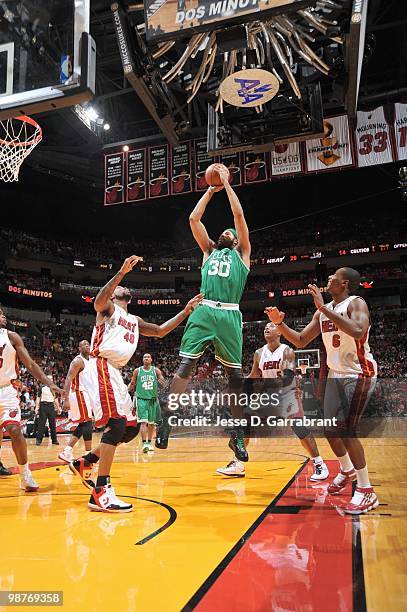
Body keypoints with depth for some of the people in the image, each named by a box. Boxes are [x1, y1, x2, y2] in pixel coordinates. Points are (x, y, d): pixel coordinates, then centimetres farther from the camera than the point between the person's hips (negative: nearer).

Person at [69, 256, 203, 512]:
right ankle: (101, 492, -19)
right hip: (102, 368, -9)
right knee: (116, 424, -20)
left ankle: (84, 462, 18)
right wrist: (122, 271, -26)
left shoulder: (134, 320, 27)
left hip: (115, 373, 9)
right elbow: (98, 301, -19)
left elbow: (160, 331, 29)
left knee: (131, 427, 9)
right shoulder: (108, 308, 5)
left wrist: (186, 312, 24)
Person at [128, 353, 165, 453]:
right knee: (143, 421, -14)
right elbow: (132, 383, 10)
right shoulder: (137, 371, 1)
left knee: (152, 423, 10)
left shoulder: (156, 370, 1)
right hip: (141, 399, -2)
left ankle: (149, 442, 25)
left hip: (153, 399, 2)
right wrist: (126, 391, -5)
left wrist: (161, 382, -22)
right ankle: (144, 443, -16)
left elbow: (163, 384, 0)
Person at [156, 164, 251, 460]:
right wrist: (211, 190, 25)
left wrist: (227, 184, 16)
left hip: (229, 315, -2)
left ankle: (238, 434, 8)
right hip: (204, 311, 2)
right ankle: (166, 421, -7)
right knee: (186, 365, -10)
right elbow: (194, 219, 21)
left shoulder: (242, 254, 18)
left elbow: (239, 215, 9)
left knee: (236, 374, 0)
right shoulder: (209, 251, 26)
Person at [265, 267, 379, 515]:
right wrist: (280, 323, -4)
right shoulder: (323, 311, 7)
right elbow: (300, 341, 11)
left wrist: (324, 307, -34)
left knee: (347, 429, -16)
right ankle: (347, 470, 37)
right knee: (330, 429, 11)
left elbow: (358, 331, -36)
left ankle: (367, 491, -3)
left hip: (359, 374, -7)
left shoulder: (356, 303, -14)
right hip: (336, 375, 8)